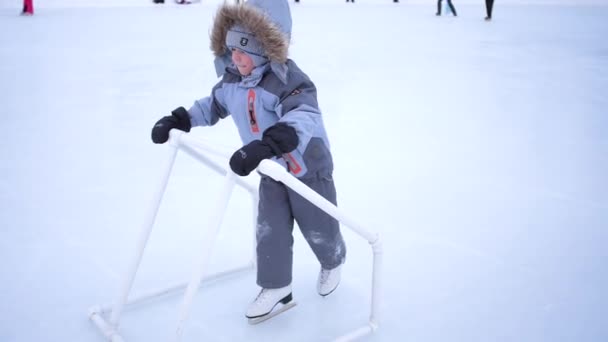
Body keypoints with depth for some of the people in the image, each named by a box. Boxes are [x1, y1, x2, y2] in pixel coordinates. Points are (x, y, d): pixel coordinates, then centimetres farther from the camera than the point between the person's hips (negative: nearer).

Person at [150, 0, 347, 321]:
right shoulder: (232, 81, -7)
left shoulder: (288, 80, -32)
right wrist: (177, 120, -2)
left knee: (319, 229, 13)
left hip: (308, 170, -5)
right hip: (272, 173, 6)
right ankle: (275, 286, 24)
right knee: (269, 231, 4)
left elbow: (304, 117, -50)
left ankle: (332, 264, 46)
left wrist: (263, 146, -65)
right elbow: (212, 105, 13)